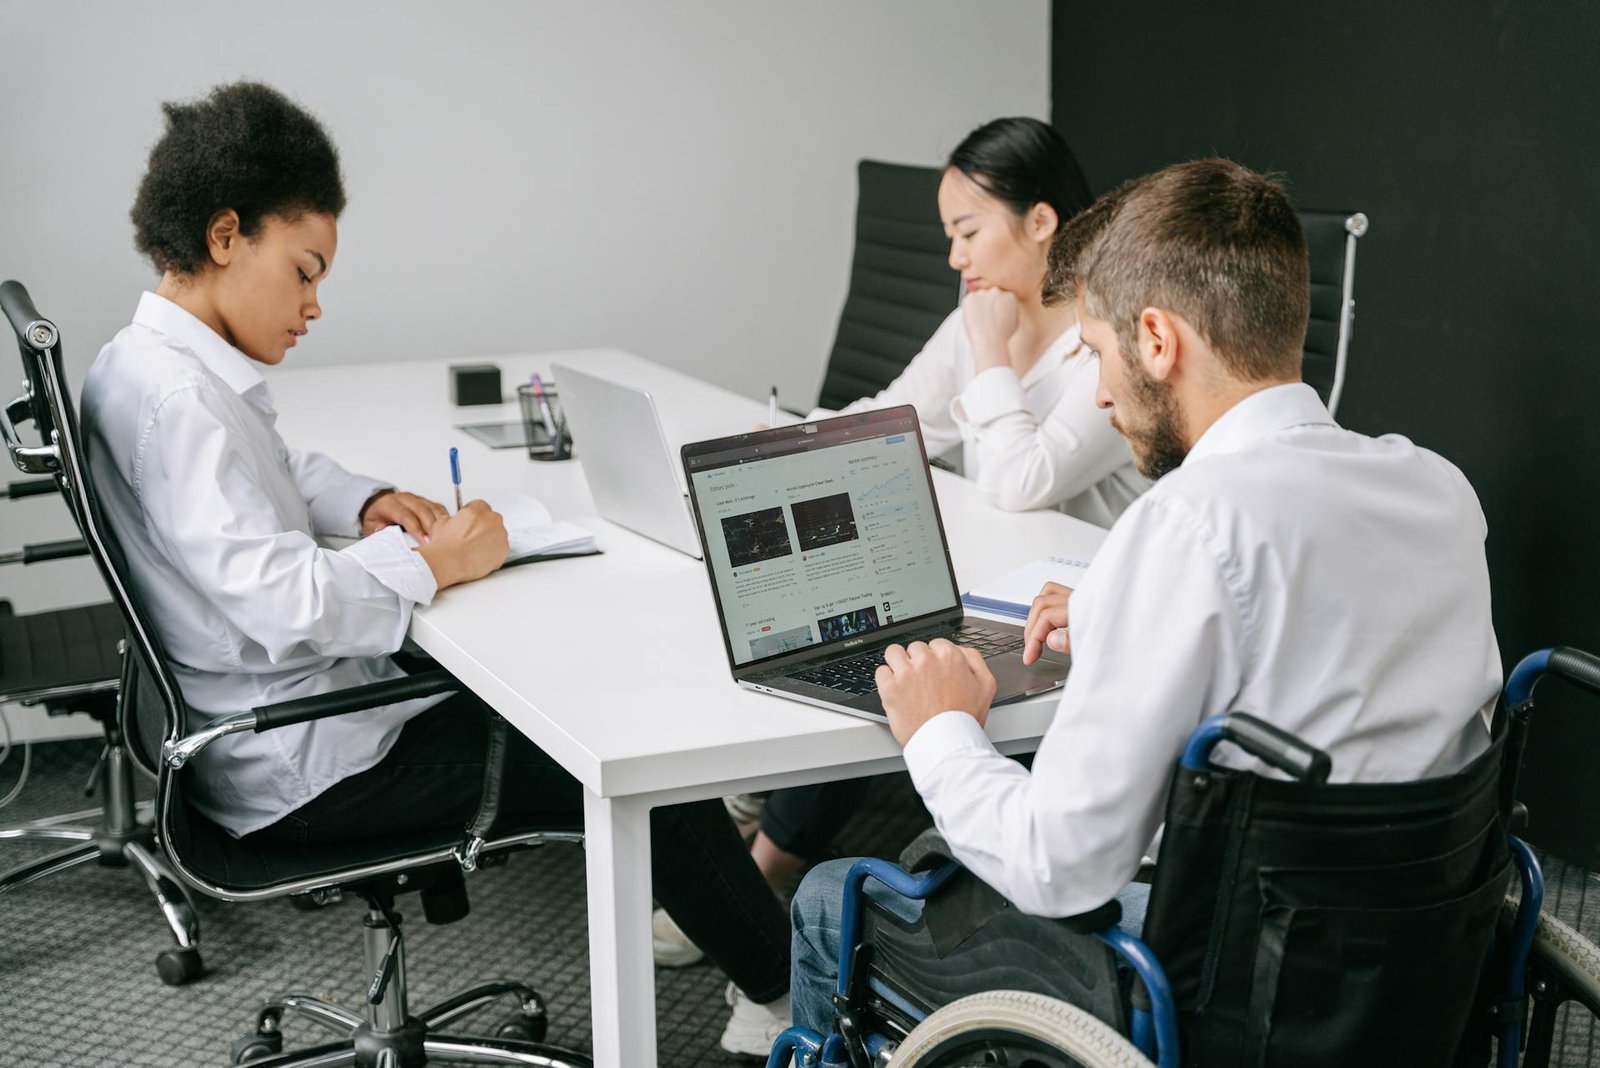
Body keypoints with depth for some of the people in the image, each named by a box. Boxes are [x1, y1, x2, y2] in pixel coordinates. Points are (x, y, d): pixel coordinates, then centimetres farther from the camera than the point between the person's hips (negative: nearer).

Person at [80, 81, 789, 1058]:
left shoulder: (154, 366, 8)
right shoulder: (172, 399, -25)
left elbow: (274, 473, 26)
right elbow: (285, 604, -34)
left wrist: (366, 503, 7)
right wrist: (431, 562, -19)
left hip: (285, 713, 11)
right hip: (302, 768, -11)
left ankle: (688, 901, 28)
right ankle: (784, 993, 12)